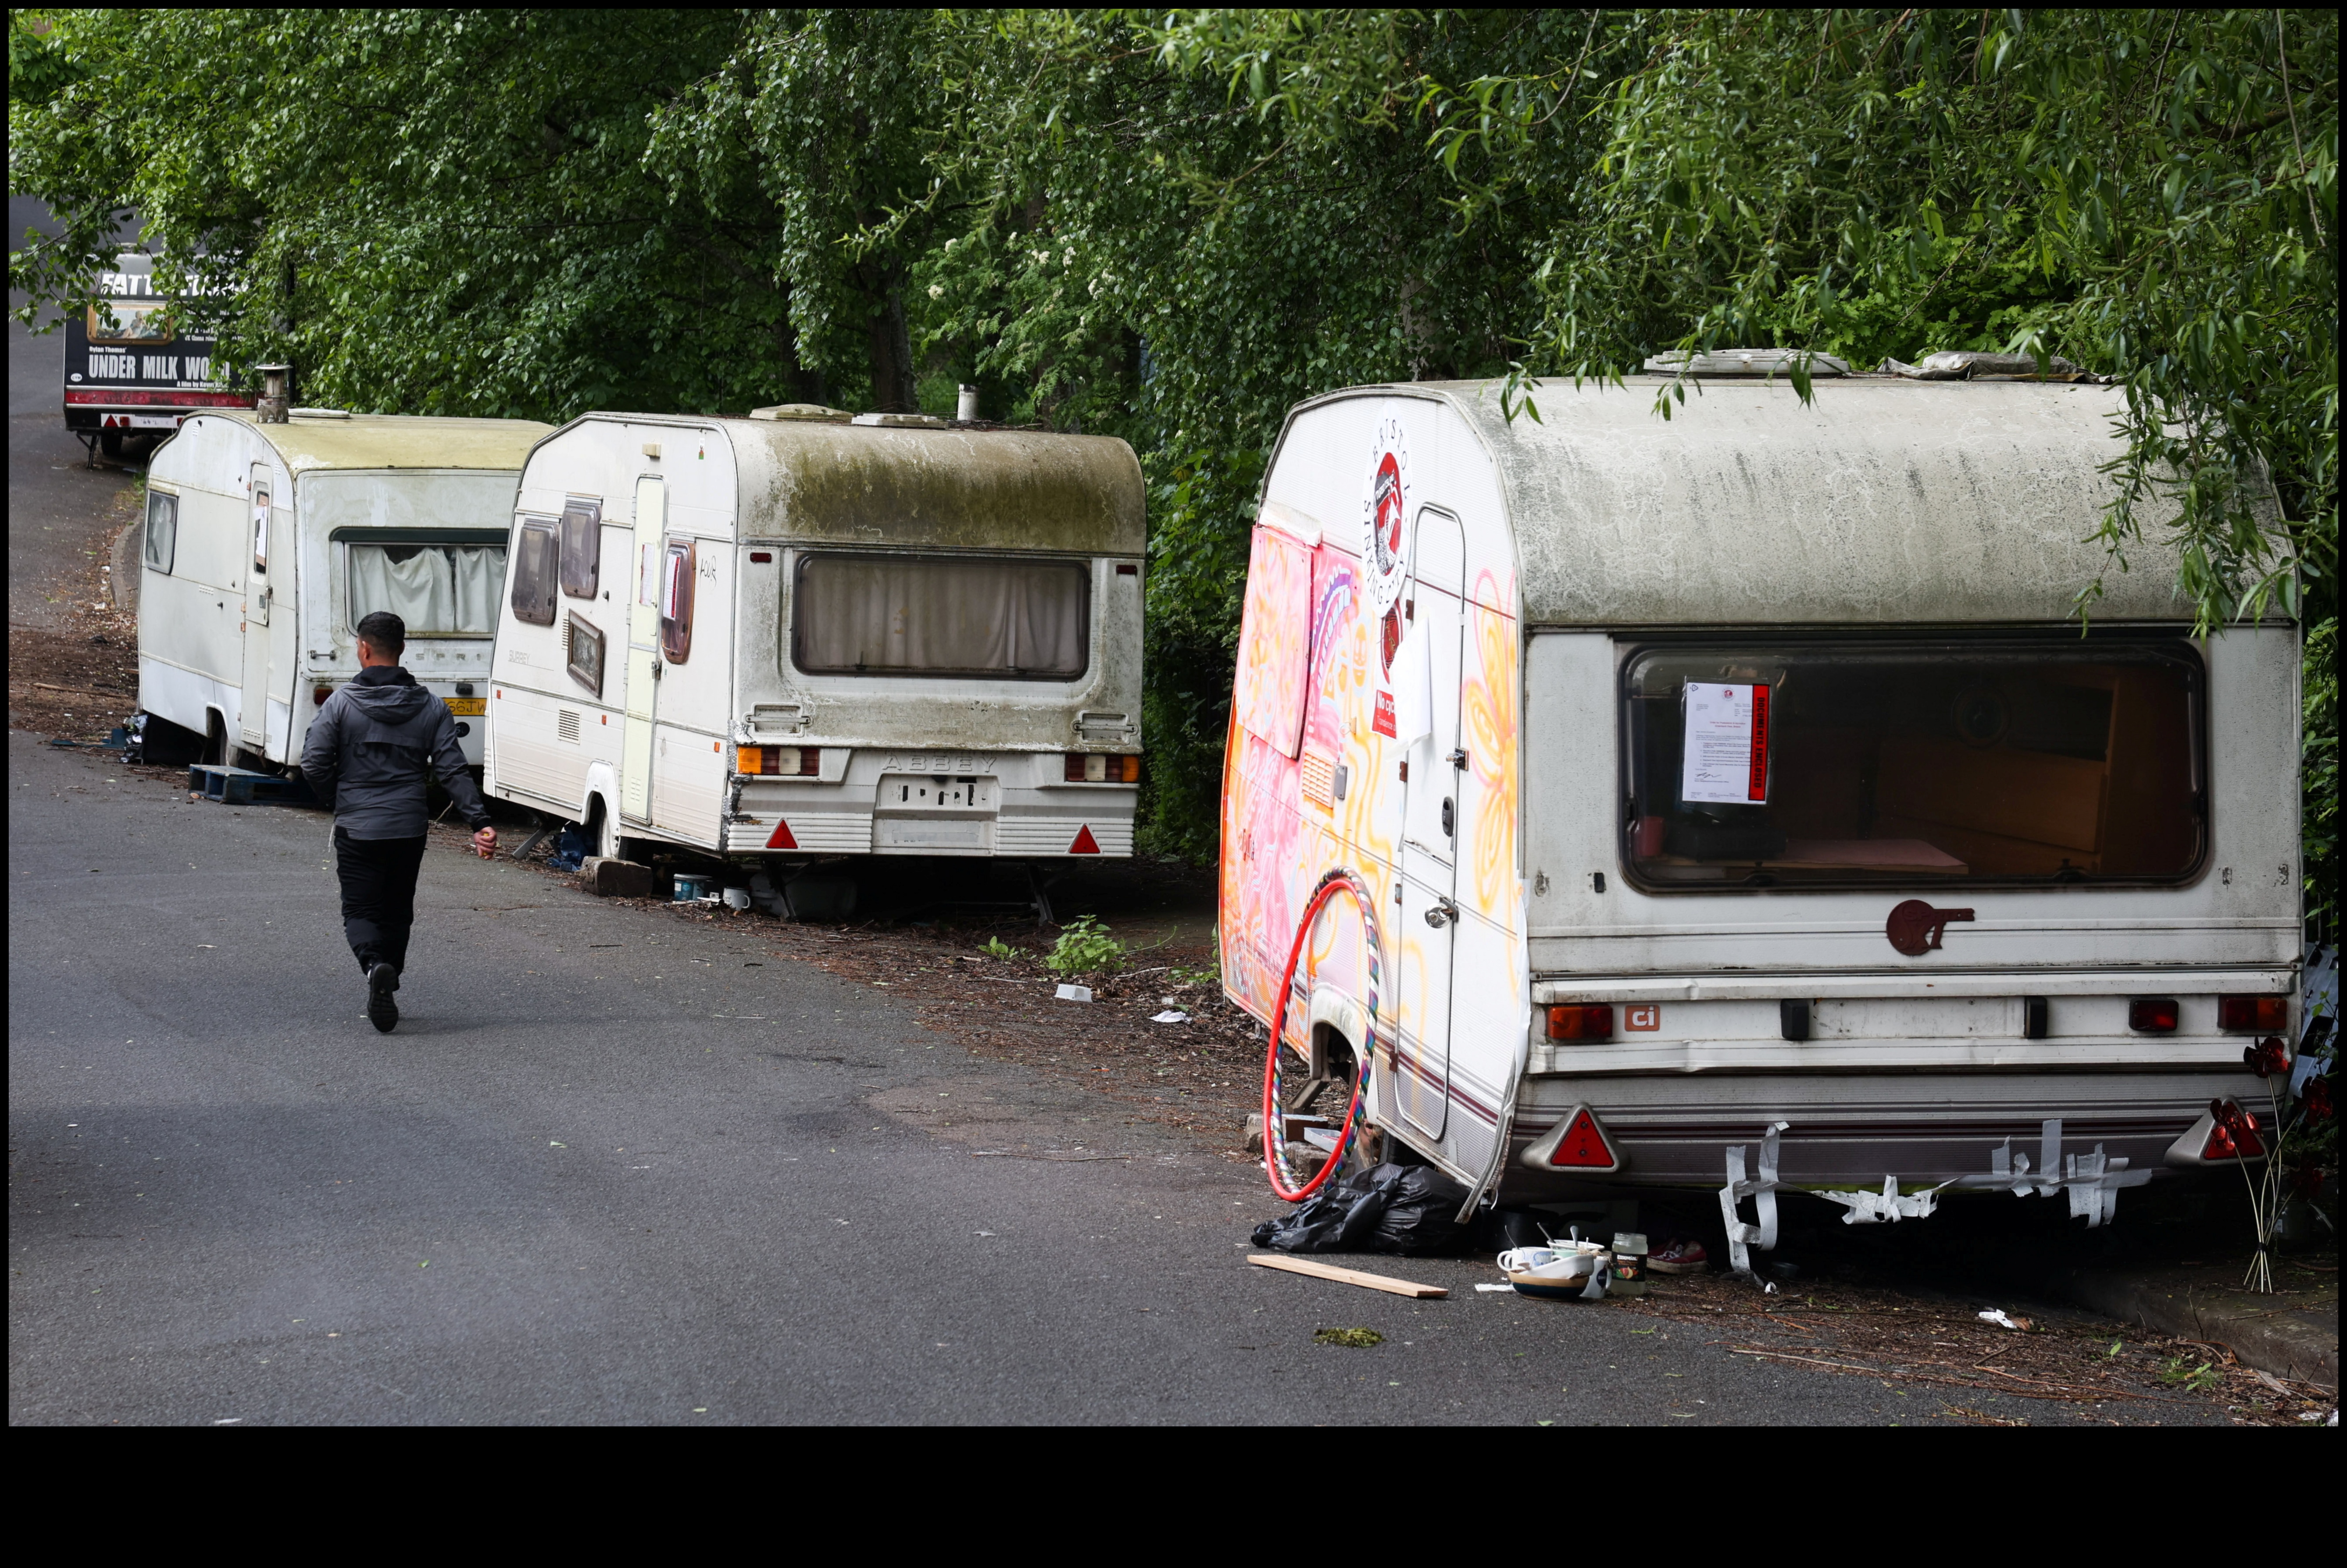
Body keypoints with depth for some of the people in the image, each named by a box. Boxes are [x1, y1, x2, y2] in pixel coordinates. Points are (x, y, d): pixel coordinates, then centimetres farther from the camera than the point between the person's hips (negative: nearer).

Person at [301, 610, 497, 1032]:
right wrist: (479, 822, -6)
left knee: (360, 912, 2)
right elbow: (453, 771, -4)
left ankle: (375, 965, -27)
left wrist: (341, 800, 10)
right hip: (409, 831, 3)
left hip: (357, 830, -2)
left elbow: (314, 764, -8)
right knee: (397, 913, 17)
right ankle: (386, 994, 21)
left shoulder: (341, 703, -5)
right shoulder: (431, 708, 2)